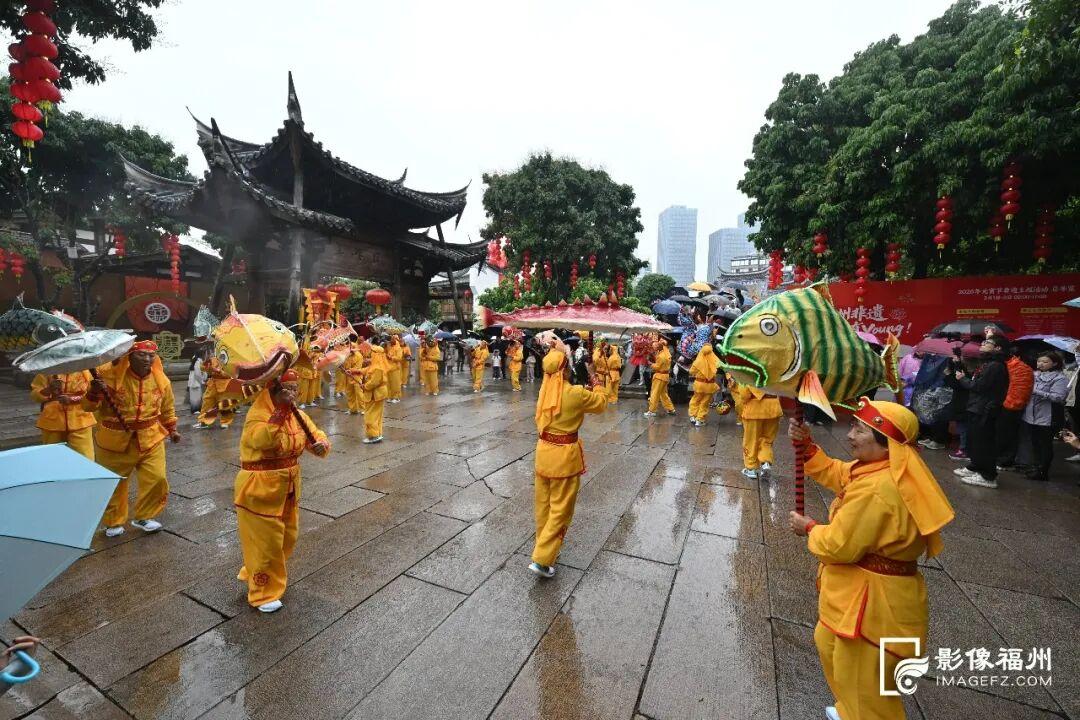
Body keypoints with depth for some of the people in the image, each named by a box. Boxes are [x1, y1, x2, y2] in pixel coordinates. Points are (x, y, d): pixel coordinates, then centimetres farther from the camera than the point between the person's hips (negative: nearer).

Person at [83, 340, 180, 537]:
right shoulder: (108, 374, -12)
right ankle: (114, 522, 36)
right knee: (114, 484, 13)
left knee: (157, 479, -5)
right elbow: (88, 406, -8)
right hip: (115, 440, -1)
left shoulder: (161, 380, -2)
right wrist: (94, 392, -28)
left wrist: (171, 429, 16)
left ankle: (143, 517, 19)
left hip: (150, 439, 2)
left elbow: (167, 408, 13)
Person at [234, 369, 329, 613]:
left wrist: (321, 444, -19)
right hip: (260, 490, -7)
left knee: (287, 537, 22)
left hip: (288, 488, 8)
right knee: (265, 542, 5)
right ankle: (263, 594, 26)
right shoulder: (258, 414, -20)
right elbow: (261, 440, -40)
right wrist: (280, 411, -46)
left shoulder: (298, 415, 1)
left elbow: (317, 436, 4)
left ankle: (251, 573, 47)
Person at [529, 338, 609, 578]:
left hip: (543, 451, 6)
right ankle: (542, 559, 8)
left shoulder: (545, 388, -3)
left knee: (543, 505, 20)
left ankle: (544, 547, 38)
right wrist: (597, 384, 18)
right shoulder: (576, 394, -18)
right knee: (561, 509, 7)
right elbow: (601, 403, 1)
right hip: (565, 456, -6)